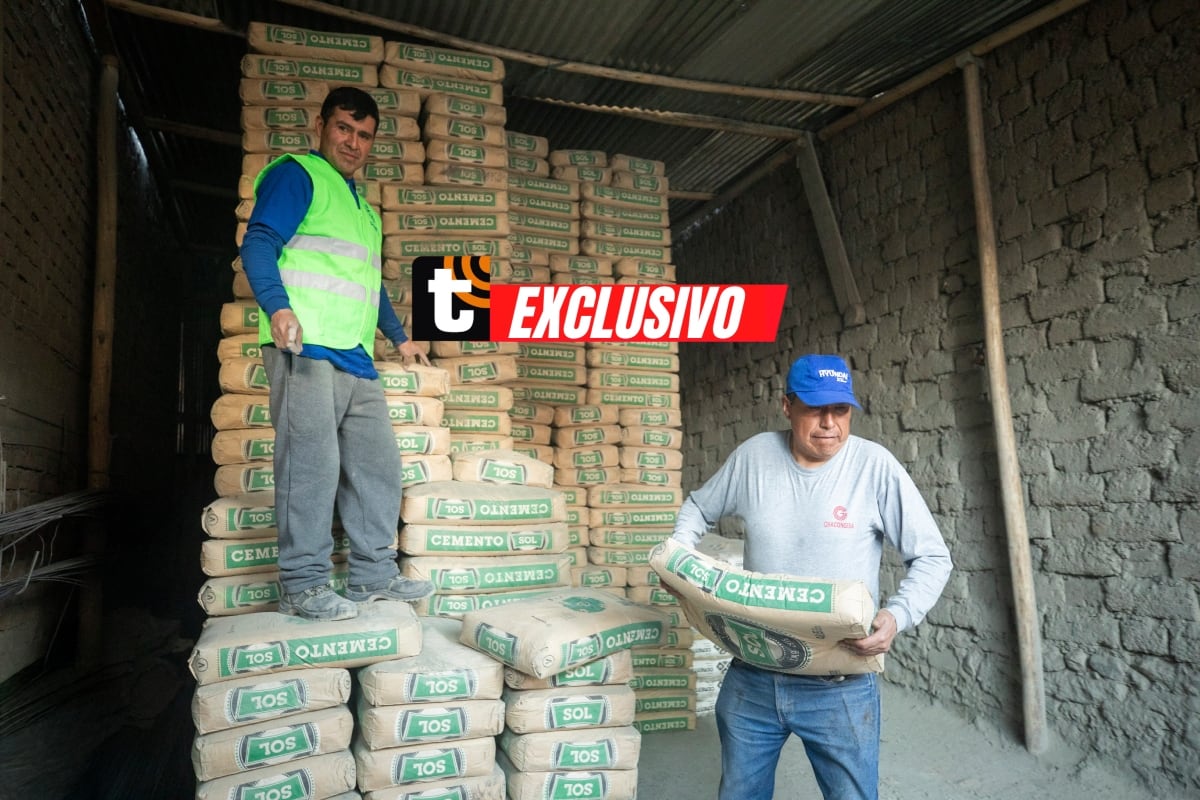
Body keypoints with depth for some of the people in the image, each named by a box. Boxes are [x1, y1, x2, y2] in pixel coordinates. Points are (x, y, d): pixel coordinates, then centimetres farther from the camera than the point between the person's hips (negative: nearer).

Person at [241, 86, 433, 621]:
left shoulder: (363, 207, 28)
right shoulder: (295, 175, 4)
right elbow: (258, 243, -10)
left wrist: (400, 337, 37)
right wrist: (278, 308, -26)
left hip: (356, 359, 9)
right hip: (306, 350, -8)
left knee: (378, 463, 6)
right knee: (311, 463, -11)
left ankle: (374, 573, 15)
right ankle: (302, 586, -2)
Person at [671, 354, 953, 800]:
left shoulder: (875, 466, -11)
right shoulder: (753, 455, -4)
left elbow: (932, 557, -5)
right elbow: (698, 507, 14)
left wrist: (897, 616, -22)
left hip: (841, 687, -2)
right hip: (751, 678, 3)